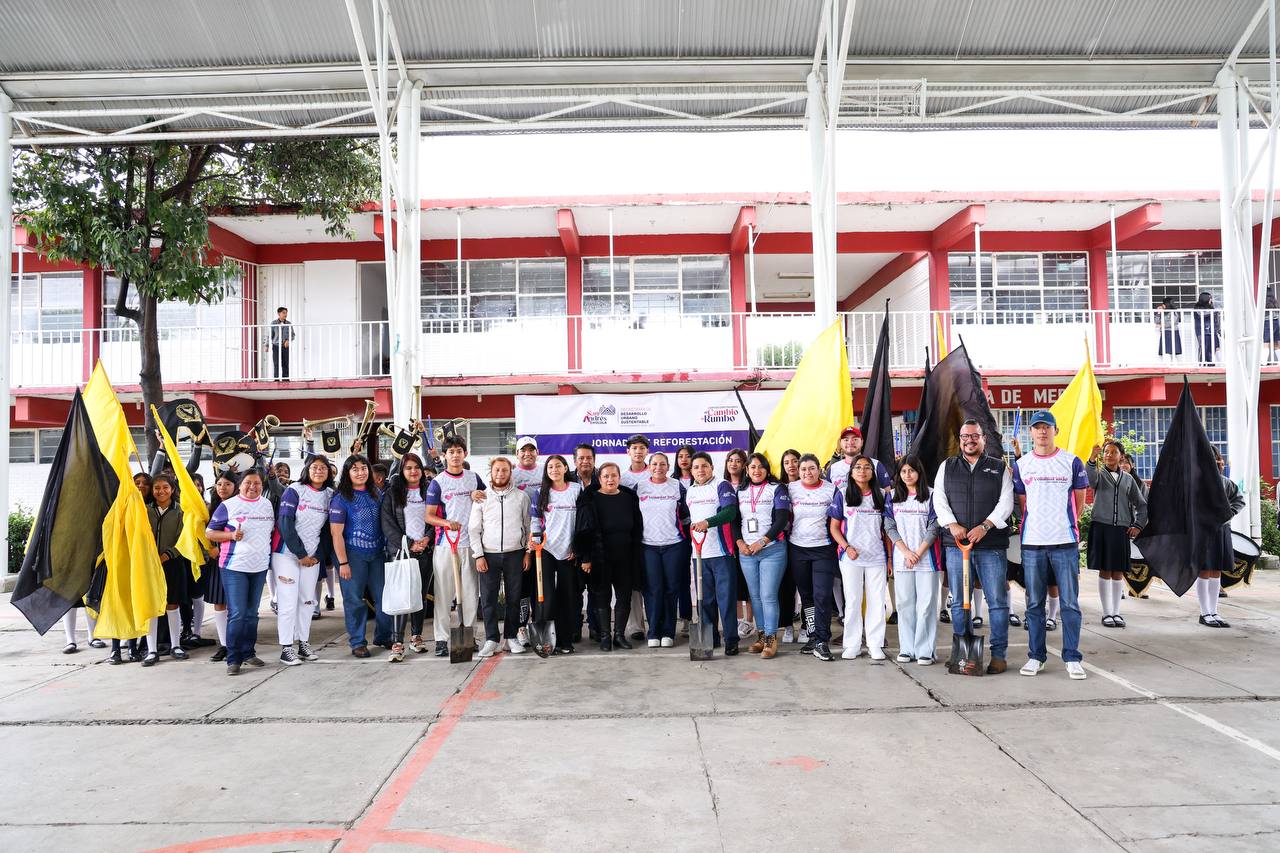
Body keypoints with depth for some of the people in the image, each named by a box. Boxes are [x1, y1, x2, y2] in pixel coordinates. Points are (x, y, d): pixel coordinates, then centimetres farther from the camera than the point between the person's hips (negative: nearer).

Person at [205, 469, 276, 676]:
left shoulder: (267, 504, 10)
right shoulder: (228, 505, -4)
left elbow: (273, 530, 22)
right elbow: (209, 533, -2)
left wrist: (272, 552, 10)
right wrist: (232, 535, -17)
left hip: (260, 567, 5)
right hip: (234, 567, -5)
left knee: (252, 613, 12)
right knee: (237, 614, -8)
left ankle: (248, 653, 21)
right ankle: (233, 659, -1)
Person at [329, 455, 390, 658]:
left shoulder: (376, 494, 8)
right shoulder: (341, 498, -7)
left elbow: (385, 522, 16)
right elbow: (336, 533, -10)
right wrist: (343, 563, -14)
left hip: (377, 553, 5)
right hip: (353, 555, -5)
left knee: (384, 596, 8)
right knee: (354, 599, 2)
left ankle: (383, 636, 23)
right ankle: (357, 642, 14)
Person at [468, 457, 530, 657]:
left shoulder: (521, 496, 4)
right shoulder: (482, 497, 4)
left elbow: (528, 526, 8)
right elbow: (474, 529, 4)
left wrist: (528, 552, 3)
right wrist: (479, 555, -3)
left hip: (515, 554, 0)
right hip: (489, 554, 0)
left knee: (514, 598, 5)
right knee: (488, 599, -1)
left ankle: (512, 637, 17)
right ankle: (492, 639, 8)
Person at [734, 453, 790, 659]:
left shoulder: (777, 489, 1)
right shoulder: (740, 491, 13)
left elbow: (782, 519, -8)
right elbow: (735, 519, 12)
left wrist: (762, 541, -13)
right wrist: (739, 542, -3)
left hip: (772, 549, -4)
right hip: (746, 551, 4)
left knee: (768, 596, -9)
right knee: (755, 596, 8)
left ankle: (771, 639, -1)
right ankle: (762, 635, 18)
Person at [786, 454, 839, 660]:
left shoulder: (831, 489, -1)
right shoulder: (791, 489, 3)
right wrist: (787, 535, 4)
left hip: (824, 549, -2)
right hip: (798, 549, 3)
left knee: (822, 596, -9)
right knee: (806, 595, 10)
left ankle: (821, 642, -5)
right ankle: (813, 635, 21)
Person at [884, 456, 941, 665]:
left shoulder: (930, 496, 2)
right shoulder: (893, 497, 9)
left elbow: (934, 527, -2)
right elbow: (890, 527, 4)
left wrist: (919, 553, -10)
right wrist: (906, 552, -7)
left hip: (926, 558, -2)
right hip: (901, 559, 2)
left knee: (926, 604, -2)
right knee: (905, 604, 6)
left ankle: (925, 651, 4)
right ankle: (907, 649, 13)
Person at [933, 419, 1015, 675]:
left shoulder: (999, 468, 9)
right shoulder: (947, 467, 14)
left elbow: (1006, 502, 0)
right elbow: (939, 500, 7)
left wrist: (985, 526, -14)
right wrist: (951, 524, -10)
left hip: (992, 545, -1)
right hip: (956, 544, 2)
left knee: (997, 601, -1)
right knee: (959, 602, 5)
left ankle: (999, 654, 8)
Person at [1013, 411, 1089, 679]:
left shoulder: (1072, 462, 4)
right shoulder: (1021, 465, 8)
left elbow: (1079, 500, 10)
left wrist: (1065, 524, 9)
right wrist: (1036, 525, 9)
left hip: (1065, 541, -1)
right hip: (1032, 542, 2)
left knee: (1070, 603, 1)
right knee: (1034, 604, 7)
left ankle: (1072, 658, 9)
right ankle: (1036, 656, 15)